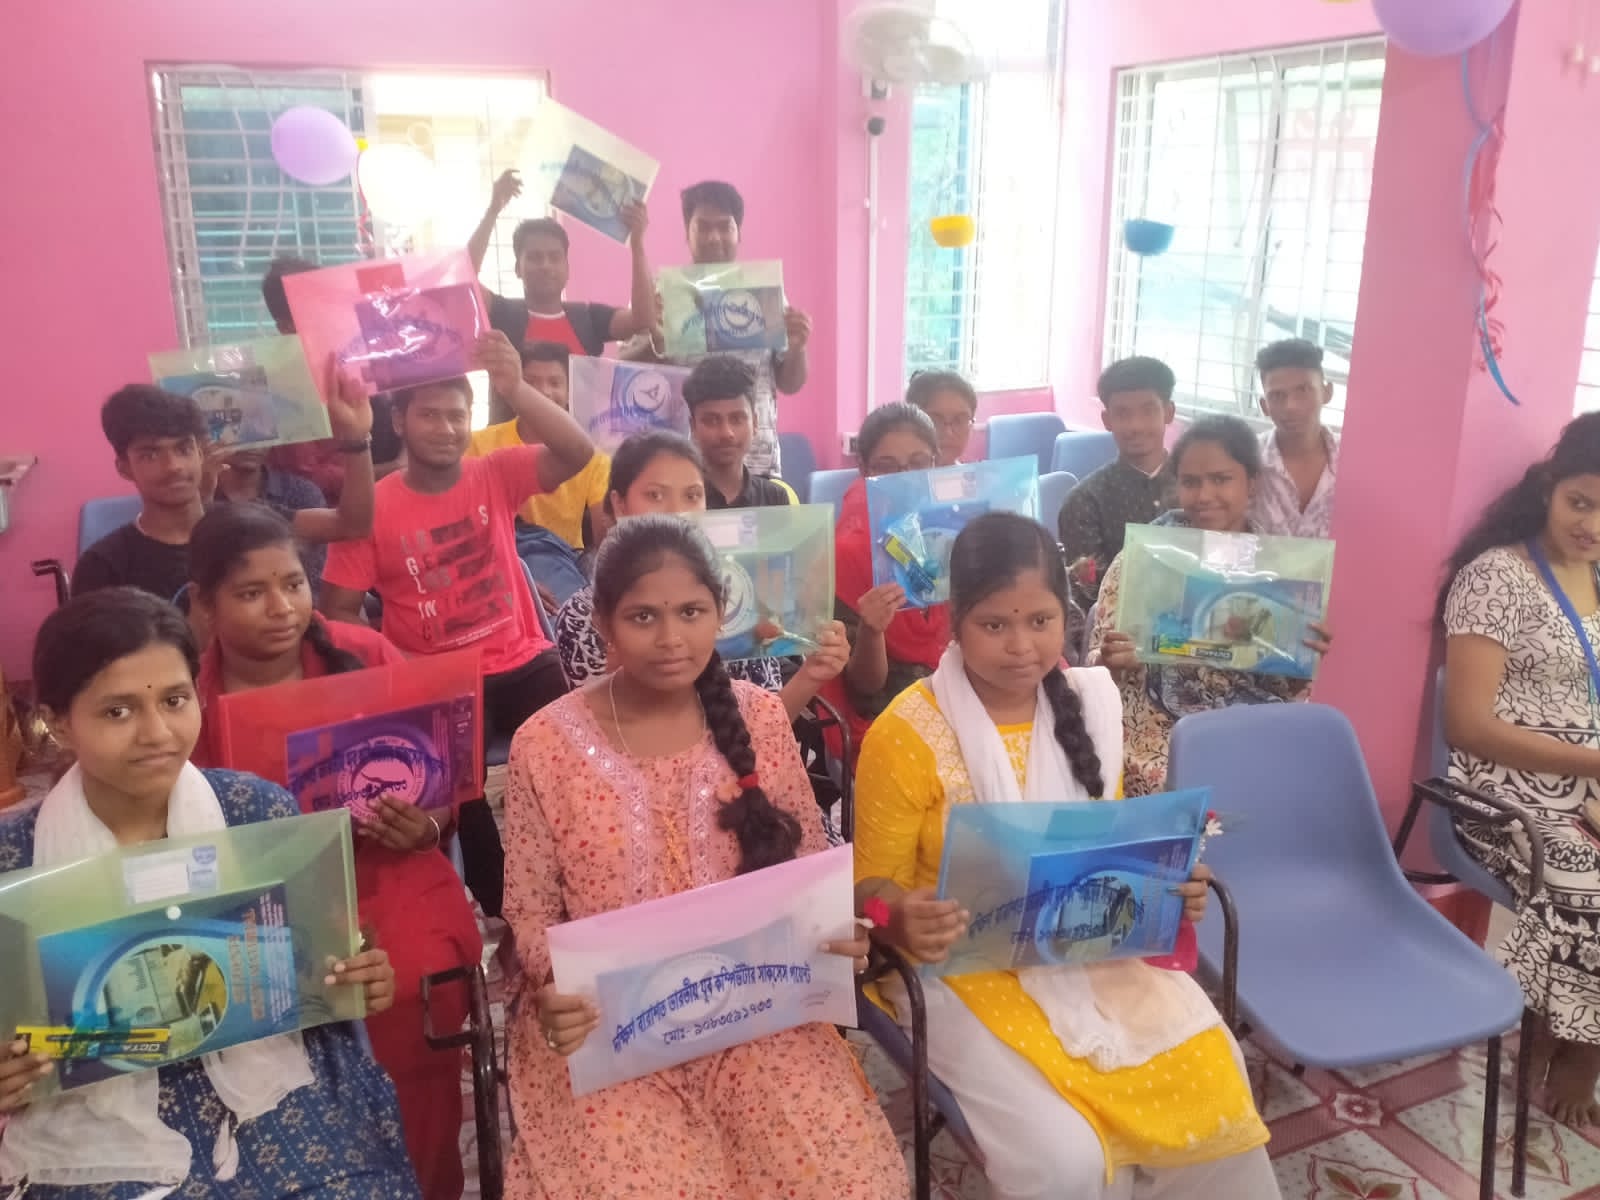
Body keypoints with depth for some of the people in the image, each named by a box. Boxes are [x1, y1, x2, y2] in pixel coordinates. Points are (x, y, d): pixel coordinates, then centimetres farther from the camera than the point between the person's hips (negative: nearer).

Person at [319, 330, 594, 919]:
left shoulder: (495, 475, -2)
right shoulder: (372, 507, -5)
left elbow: (577, 453, -19)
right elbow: (339, 610, -3)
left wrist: (515, 388, -33)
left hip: (523, 664, 1)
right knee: (463, 795, -11)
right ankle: (505, 914, 14)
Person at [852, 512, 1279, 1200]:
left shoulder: (1089, 703, 0)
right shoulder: (906, 736, -16)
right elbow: (870, 885, -9)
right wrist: (904, 920, -31)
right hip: (965, 967, -4)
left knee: (1213, 1098, -11)